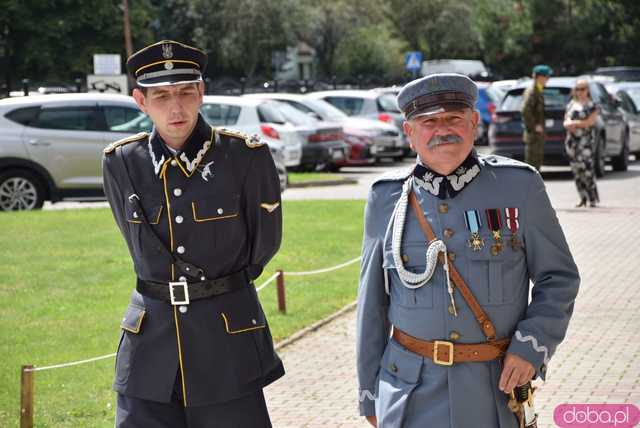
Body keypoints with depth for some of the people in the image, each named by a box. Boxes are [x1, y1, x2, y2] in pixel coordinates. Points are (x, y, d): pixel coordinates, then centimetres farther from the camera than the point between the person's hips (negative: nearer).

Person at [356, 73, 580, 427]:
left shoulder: (519, 186, -3)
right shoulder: (387, 199, 1)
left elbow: (559, 278, 3)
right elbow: (373, 304, 7)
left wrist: (532, 345, -12)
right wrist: (369, 394, 9)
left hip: (497, 385, 0)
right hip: (413, 392, 0)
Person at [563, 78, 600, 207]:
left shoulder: (591, 105, 2)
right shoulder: (571, 104, 17)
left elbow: (590, 121, -9)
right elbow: (566, 122, 15)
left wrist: (574, 123, -9)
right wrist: (569, 124, -7)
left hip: (586, 140, -5)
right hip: (572, 140, 5)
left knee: (587, 167, -13)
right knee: (576, 170, 2)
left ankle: (593, 198, -10)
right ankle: (583, 198, 9)